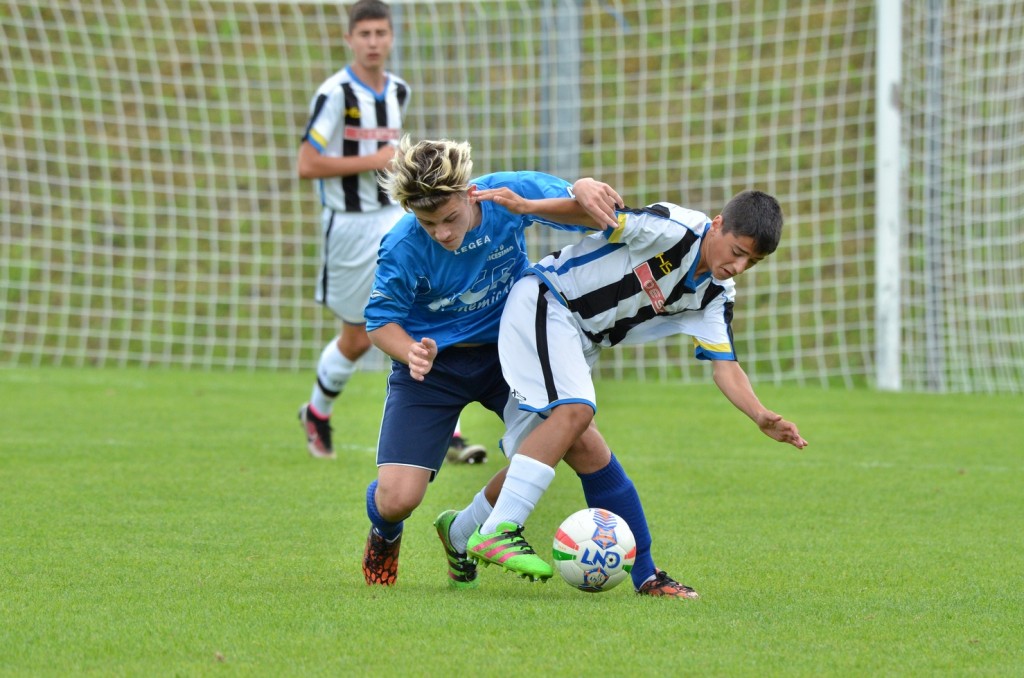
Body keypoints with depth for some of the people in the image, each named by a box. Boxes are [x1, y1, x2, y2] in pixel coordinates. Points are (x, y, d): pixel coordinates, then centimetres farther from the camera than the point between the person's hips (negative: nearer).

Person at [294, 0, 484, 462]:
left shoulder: (399, 92, 7)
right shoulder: (335, 94, -14)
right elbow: (306, 165, -17)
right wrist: (373, 161, -19)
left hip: (394, 220, 5)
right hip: (349, 226, -5)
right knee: (357, 339, 7)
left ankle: (448, 436, -13)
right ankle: (316, 412, 36)